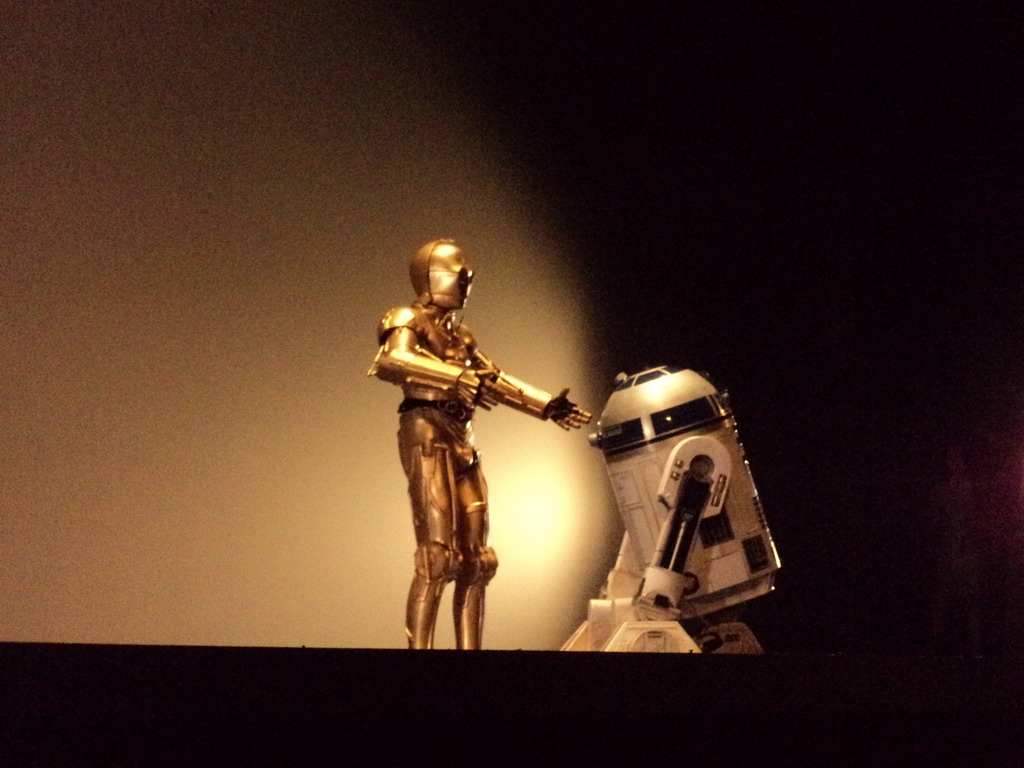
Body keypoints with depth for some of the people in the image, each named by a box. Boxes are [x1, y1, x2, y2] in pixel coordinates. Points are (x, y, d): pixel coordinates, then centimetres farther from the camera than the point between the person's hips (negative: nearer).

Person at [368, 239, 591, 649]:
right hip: (427, 435, -8)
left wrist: (547, 405, 24)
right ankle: (419, 646, -19)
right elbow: (392, 360, -22)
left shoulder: (458, 335, 24)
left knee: (474, 561, 5)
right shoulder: (409, 322, 0)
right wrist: (453, 377, -34)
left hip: (462, 445, 8)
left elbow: (497, 381, 31)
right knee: (436, 557, -17)